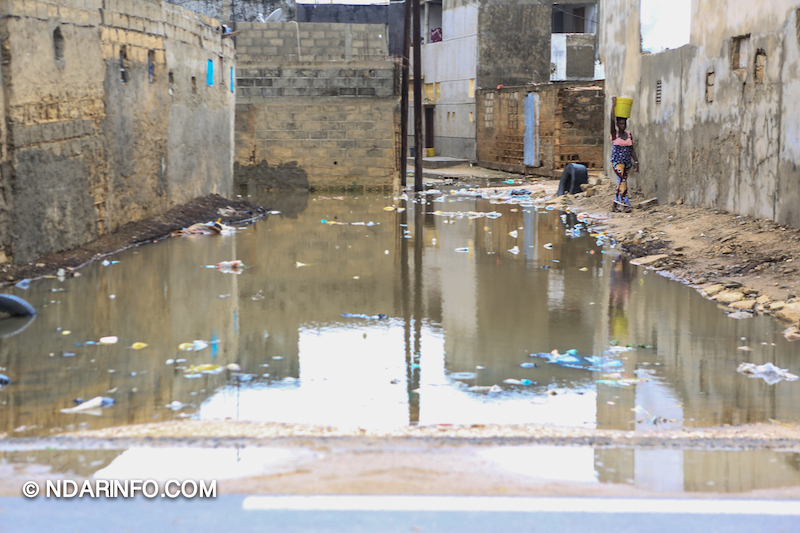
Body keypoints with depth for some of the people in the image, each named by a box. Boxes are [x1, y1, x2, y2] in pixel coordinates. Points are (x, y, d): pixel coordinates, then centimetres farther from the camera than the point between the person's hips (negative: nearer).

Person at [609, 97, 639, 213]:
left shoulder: (629, 135, 9)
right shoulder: (614, 134, -4)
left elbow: (632, 149, 9)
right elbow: (612, 121, -16)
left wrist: (636, 161, 1)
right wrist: (613, 105, -16)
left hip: (627, 162, 5)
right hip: (617, 161, -5)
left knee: (621, 182, 8)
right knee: (622, 180, -18)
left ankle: (615, 205, 15)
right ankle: (625, 204, -21)